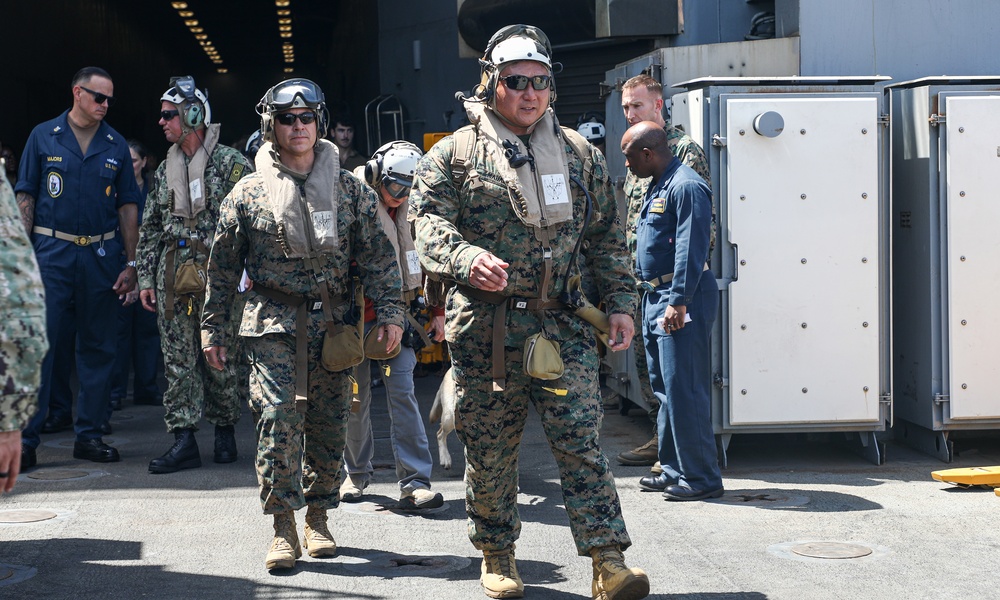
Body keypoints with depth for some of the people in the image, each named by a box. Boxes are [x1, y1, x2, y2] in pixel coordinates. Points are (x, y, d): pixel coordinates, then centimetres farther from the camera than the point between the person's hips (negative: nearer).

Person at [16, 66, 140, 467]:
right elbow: (25, 199, 3)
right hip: (52, 252, -3)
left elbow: (128, 208, 10)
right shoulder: (43, 137, 3)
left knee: (99, 346, 6)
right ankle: (25, 438, -2)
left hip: (101, 254, 3)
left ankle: (89, 434, 15)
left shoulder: (115, 145, 9)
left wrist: (131, 264, 4)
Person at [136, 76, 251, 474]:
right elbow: (150, 229, 17)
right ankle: (184, 441, 2)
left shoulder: (230, 164, -3)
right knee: (178, 361, 1)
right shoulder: (165, 170, 14)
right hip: (172, 278, 5)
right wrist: (145, 278, 11)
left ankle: (225, 430, 20)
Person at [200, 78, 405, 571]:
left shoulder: (348, 189, 7)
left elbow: (377, 255, 5)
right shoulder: (249, 193, 4)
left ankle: (318, 518, 21)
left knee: (329, 425, 6)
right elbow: (222, 267, 9)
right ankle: (283, 528, -3)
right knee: (277, 421, -11)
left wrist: (389, 312, -5)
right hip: (273, 325, -2)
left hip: (333, 323, 2)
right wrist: (214, 329, 7)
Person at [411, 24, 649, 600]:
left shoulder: (580, 153, 13)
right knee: (489, 447, 8)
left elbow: (607, 237, 17)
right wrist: (465, 258, -28)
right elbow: (430, 223, -7)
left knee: (582, 439, -6)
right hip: (485, 329, -1)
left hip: (561, 325, 1)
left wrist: (620, 304, 9)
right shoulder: (455, 154, 4)